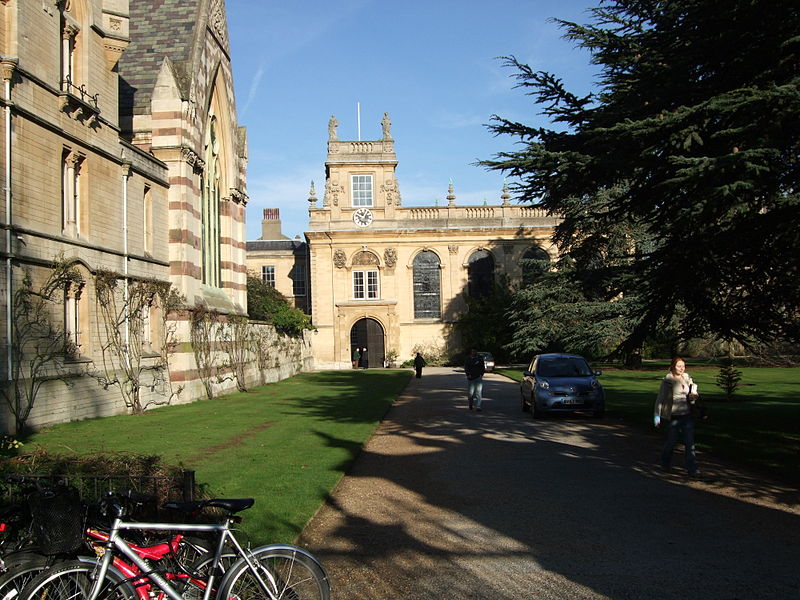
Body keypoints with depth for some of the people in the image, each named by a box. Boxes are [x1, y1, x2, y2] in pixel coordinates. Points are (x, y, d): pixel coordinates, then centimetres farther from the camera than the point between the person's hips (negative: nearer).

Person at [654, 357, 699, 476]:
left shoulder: (687, 378, 8)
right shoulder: (667, 380, -5)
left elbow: (693, 392, 24)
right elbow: (660, 399, -2)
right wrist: (657, 416, -4)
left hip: (687, 415, 4)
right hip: (673, 416, -4)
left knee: (690, 442, -1)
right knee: (671, 441, 9)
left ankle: (692, 469, 2)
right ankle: (665, 464, 32)